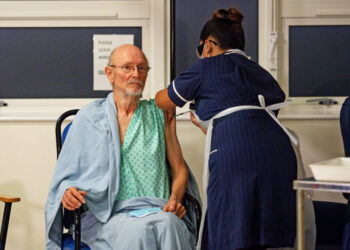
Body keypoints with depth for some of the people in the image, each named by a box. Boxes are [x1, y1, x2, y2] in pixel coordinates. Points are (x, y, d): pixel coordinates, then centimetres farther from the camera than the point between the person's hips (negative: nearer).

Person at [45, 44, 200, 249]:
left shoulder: (160, 114, 17)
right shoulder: (89, 117, 11)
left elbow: (180, 169, 19)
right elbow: (66, 176, 13)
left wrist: (175, 199, -2)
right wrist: (68, 192, -11)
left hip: (158, 211, 2)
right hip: (108, 215, -2)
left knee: (168, 225, -35)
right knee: (137, 230, -37)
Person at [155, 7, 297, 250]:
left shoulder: (207, 66, 12)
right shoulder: (260, 72, 29)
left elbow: (163, 101, 24)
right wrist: (205, 124, 48)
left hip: (236, 158, -6)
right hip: (279, 153, 6)